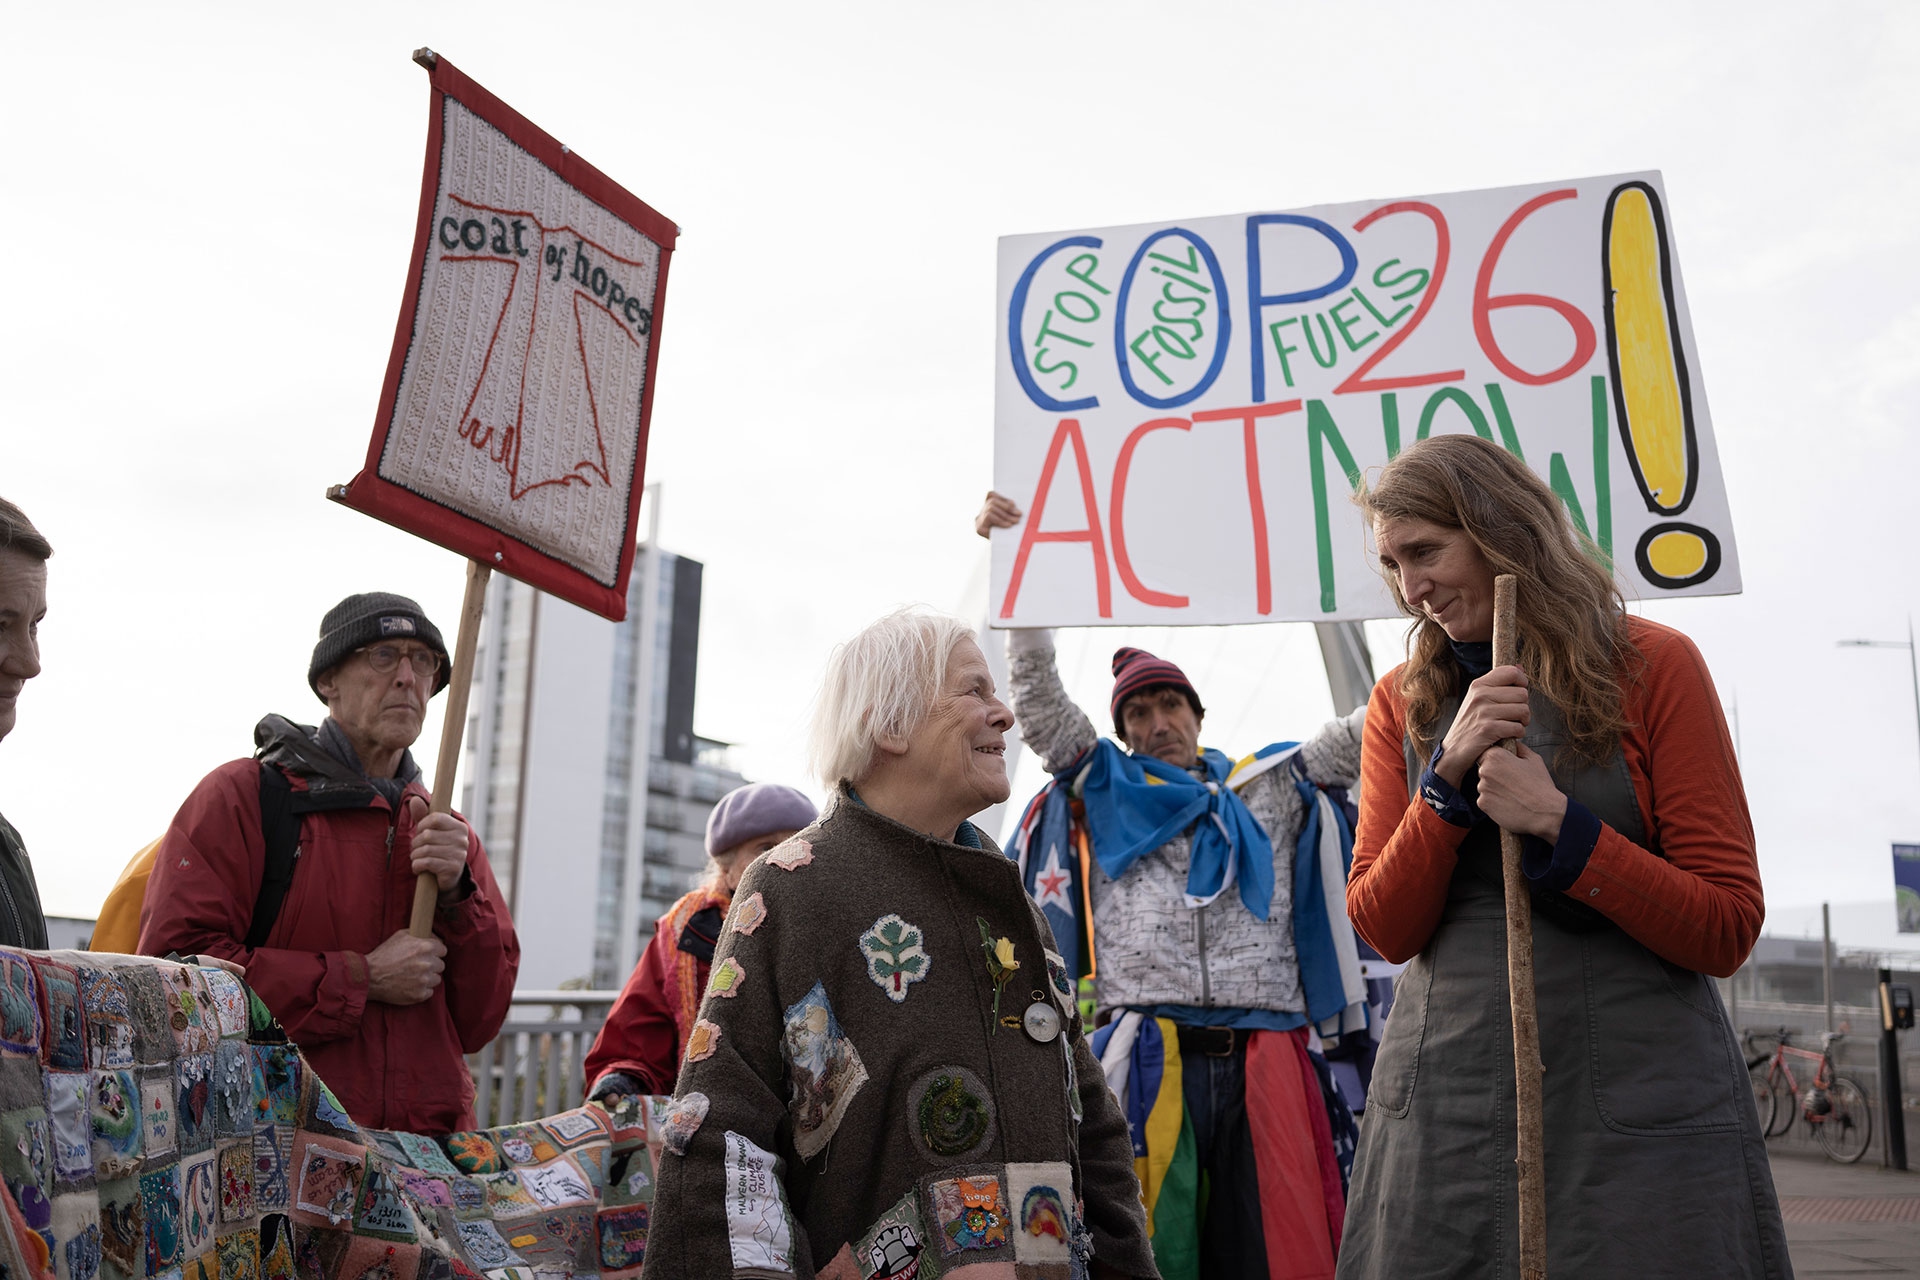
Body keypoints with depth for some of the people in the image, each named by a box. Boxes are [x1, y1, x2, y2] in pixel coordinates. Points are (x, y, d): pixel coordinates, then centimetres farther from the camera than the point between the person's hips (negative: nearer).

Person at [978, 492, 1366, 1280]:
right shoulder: (1103, 790, 16)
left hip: (1266, 1062, 2)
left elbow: (1357, 735, 17)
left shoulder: (1271, 787, 20)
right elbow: (1037, 692, 12)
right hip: (1148, 1059, -1)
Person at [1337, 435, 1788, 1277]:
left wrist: (1560, 826, -17)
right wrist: (1447, 780, -11)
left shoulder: (1652, 665, -3)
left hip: (1639, 1104, -2)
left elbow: (1728, 931, -5)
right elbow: (1384, 931, 2)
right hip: (1442, 1103, 3)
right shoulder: (1403, 704, 7)